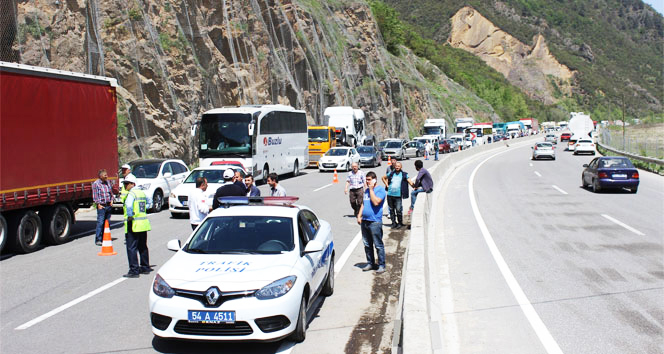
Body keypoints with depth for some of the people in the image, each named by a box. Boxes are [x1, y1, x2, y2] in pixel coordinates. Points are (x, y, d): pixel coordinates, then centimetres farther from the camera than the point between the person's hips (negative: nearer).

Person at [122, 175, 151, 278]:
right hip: (144, 224, 9)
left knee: (131, 248, -4)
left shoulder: (131, 194, -12)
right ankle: (145, 267, 24)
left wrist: (130, 217, -18)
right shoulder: (142, 193, 14)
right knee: (143, 247, 17)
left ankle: (134, 270, -6)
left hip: (134, 225, -9)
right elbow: (148, 202, 32)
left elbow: (129, 206, -30)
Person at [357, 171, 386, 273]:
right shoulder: (366, 190, 16)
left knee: (378, 245, -3)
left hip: (375, 222, -7)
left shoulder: (380, 189, -6)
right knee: (367, 244, 13)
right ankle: (370, 263, 23)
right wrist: (359, 215, 11)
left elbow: (376, 202, -19)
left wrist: (371, 189, -13)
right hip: (364, 221, 7)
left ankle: (381, 265, 4)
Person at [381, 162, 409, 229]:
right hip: (390, 195, 3)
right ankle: (393, 223, 21)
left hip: (398, 195, -3)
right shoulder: (391, 174, 9)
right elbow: (383, 177, 23)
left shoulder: (404, 174, 3)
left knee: (398, 210, -7)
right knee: (391, 209, 9)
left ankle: (400, 223, 8)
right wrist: (386, 184, 11)